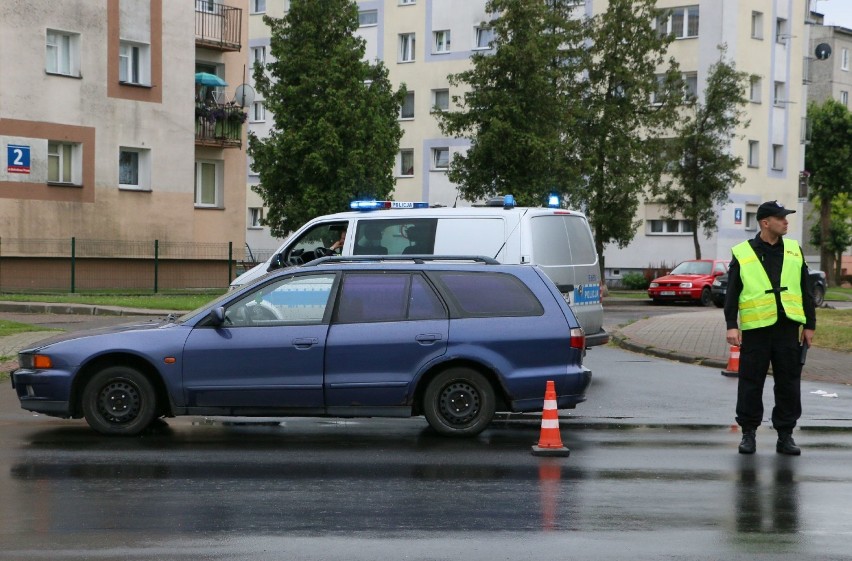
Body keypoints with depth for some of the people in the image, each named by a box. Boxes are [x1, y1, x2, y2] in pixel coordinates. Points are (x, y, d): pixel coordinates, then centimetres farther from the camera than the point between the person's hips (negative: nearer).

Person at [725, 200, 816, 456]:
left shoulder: (794, 251, 10)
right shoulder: (742, 254, 1)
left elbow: (806, 291, 13)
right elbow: (731, 294, 1)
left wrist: (810, 325, 9)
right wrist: (731, 325, -7)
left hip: (788, 328, 3)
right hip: (755, 329, -2)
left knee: (789, 384, 4)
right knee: (751, 382, 2)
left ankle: (785, 435, 14)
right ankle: (748, 433, 14)